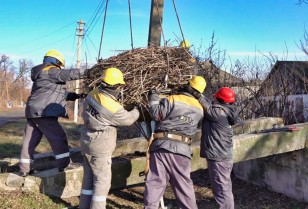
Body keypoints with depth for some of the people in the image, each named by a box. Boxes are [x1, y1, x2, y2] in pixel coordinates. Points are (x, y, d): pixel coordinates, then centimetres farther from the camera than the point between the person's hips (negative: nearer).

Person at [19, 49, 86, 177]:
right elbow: (67, 74, -20)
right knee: (58, 138, -2)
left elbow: (57, 95, 26)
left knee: (30, 141, 12)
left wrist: (75, 96, 18)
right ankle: (64, 164, 1)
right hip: (43, 112, -10)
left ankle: (25, 168, 17)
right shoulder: (50, 71, -5)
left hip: (33, 112, 10)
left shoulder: (43, 74, 25)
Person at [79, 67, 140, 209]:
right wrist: (137, 110, 11)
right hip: (100, 147, -8)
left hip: (86, 141, 8)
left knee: (88, 177, 19)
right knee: (102, 180, 5)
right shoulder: (114, 108, -24)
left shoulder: (92, 94, -5)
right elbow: (128, 119, -7)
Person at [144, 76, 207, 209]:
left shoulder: (173, 99, -6)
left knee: (154, 182, 5)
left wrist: (153, 98, 9)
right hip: (182, 149, 3)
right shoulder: (199, 109, 11)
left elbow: (157, 115, -7)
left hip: (162, 145, -3)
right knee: (184, 184, 13)